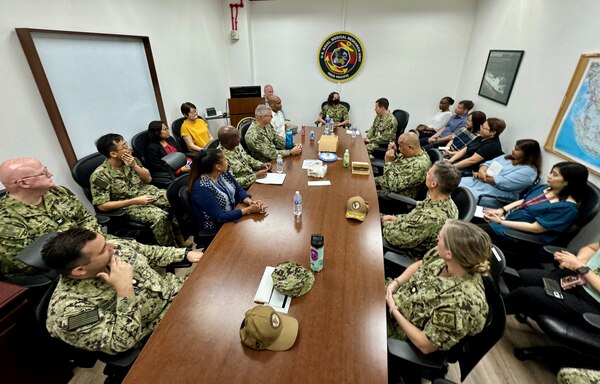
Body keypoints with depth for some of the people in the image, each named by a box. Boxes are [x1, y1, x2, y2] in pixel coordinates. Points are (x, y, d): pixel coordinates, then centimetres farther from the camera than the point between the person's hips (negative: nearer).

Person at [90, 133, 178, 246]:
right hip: (129, 205, -6)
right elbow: (102, 206, -17)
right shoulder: (100, 175, -17)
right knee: (160, 217, -32)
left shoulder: (131, 160, -1)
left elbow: (148, 179, 6)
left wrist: (135, 166, -14)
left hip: (147, 192, 6)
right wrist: (135, 201, -23)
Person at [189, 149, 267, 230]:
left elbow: (239, 191, 3)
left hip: (232, 214, 7)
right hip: (215, 229, -7)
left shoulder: (223, 173, -4)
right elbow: (219, 217, -27)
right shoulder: (202, 188, -27)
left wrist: (250, 202, -18)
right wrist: (249, 209, -27)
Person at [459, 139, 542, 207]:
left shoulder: (528, 171, -10)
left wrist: (479, 175, -11)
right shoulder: (507, 157, 15)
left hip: (494, 193, -8)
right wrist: (482, 172, -13)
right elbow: (488, 163, 12)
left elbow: (501, 183, -20)